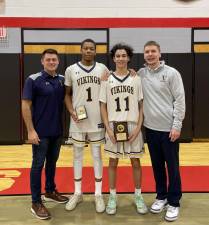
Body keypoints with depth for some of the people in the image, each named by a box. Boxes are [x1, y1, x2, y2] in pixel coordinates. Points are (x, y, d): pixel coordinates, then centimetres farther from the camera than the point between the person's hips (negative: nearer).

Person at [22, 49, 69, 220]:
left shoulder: (62, 80, 5)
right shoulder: (33, 80, -9)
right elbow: (25, 105, -11)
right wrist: (30, 130, -15)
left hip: (57, 130, 5)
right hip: (40, 132, -5)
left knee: (52, 161, 17)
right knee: (38, 165, 2)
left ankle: (50, 191, 35)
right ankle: (36, 203, 12)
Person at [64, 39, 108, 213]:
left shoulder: (102, 68, 1)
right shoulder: (71, 70, 1)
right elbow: (67, 94, 6)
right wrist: (71, 112, -8)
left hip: (97, 120, 0)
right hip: (78, 121, 0)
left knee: (97, 155, 8)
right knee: (77, 155, 10)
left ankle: (98, 194, 18)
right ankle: (77, 193, 23)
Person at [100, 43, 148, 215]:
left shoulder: (136, 79, 2)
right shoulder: (107, 80, 1)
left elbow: (141, 106, 2)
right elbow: (103, 106, 2)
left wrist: (138, 127, -8)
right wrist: (108, 129, -7)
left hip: (132, 126, 0)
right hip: (114, 126, 0)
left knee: (136, 162, 8)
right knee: (113, 162, 9)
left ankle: (138, 196, 24)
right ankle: (113, 197, 22)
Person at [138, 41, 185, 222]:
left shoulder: (172, 73, -6)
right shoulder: (140, 74, 5)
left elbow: (180, 100, -8)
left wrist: (177, 125, -13)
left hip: (169, 128, -4)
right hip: (150, 128, 4)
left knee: (172, 167, 4)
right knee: (157, 165, 14)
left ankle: (174, 203, 17)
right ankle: (161, 196, 30)